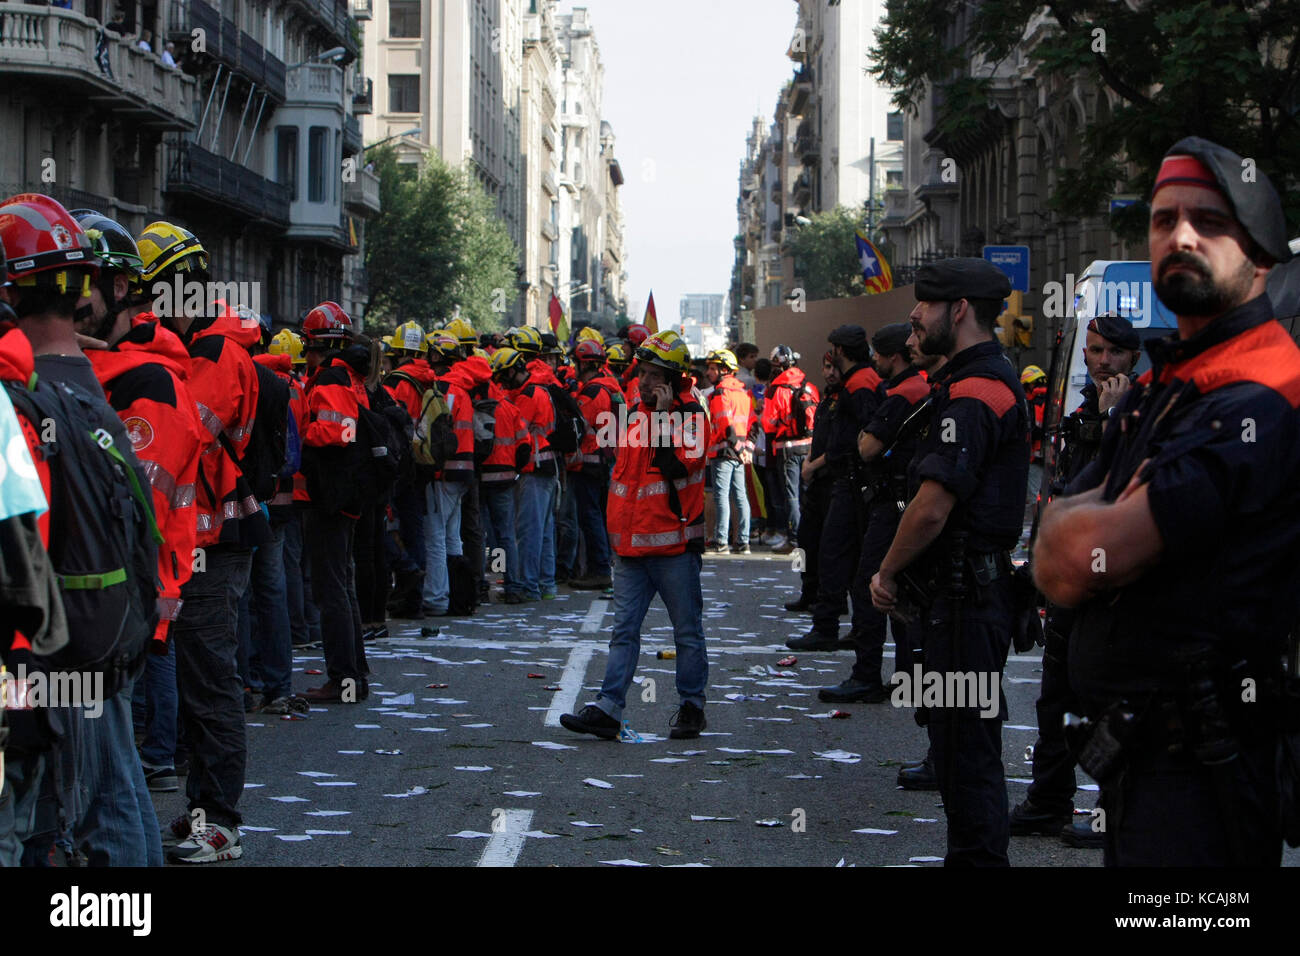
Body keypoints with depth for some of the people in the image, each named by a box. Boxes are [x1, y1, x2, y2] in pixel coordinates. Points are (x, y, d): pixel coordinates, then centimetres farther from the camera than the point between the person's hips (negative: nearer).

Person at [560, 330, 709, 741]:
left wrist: (664, 416, -19)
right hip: (632, 545, 6)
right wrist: (618, 528, 23)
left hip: (674, 545, -6)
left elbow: (680, 464, -23)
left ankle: (692, 706, 16)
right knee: (624, 629, 1)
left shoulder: (690, 415, -7)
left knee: (687, 630, 5)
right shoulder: (635, 413, 14)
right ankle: (607, 709, -2)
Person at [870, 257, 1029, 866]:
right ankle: (973, 853, 24)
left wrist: (886, 573, -8)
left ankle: (977, 855, -2)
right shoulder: (997, 379, 16)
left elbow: (932, 508, -24)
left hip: (963, 596, -11)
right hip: (981, 583, 11)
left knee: (965, 745, -6)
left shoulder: (972, 393, -18)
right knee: (962, 737, 16)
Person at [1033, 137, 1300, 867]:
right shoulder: (1162, 388, 16)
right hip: (1136, 749, 10)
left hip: (1198, 772, -10)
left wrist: (1081, 525, -1)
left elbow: (1082, 561, -23)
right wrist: (1106, 519, -8)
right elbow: (1053, 566, 12)